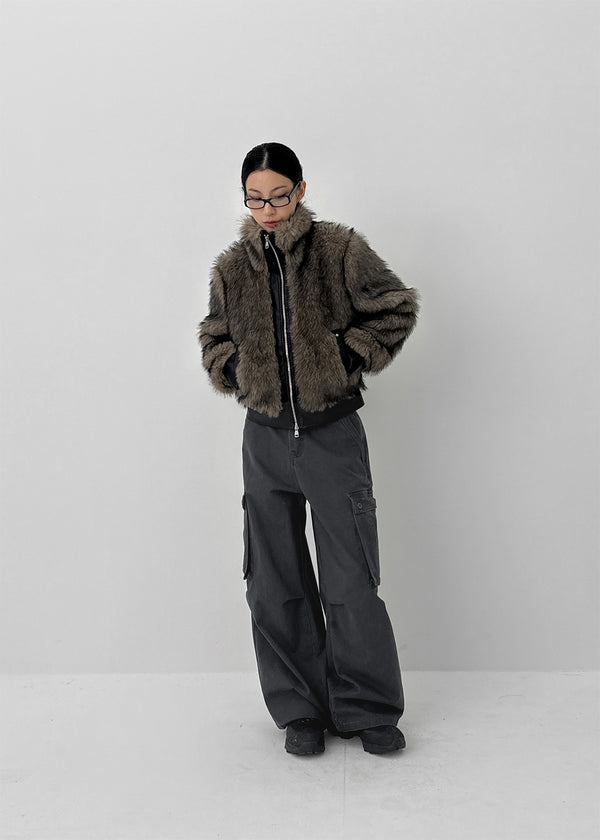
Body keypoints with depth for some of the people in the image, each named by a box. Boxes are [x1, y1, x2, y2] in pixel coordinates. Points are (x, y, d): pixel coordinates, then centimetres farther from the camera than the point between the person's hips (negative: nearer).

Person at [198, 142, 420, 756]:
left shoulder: (339, 250, -3)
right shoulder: (232, 268, 7)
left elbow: (397, 307, 3)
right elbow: (214, 337, 20)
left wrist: (351, 355, -5)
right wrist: (237, 376, 3)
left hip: (333, 434, -3)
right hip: (266, 437, 3)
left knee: (352, 582, -1)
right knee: (276, 585, 8)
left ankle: (368, 710, 18)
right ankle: (301, 711, 23)